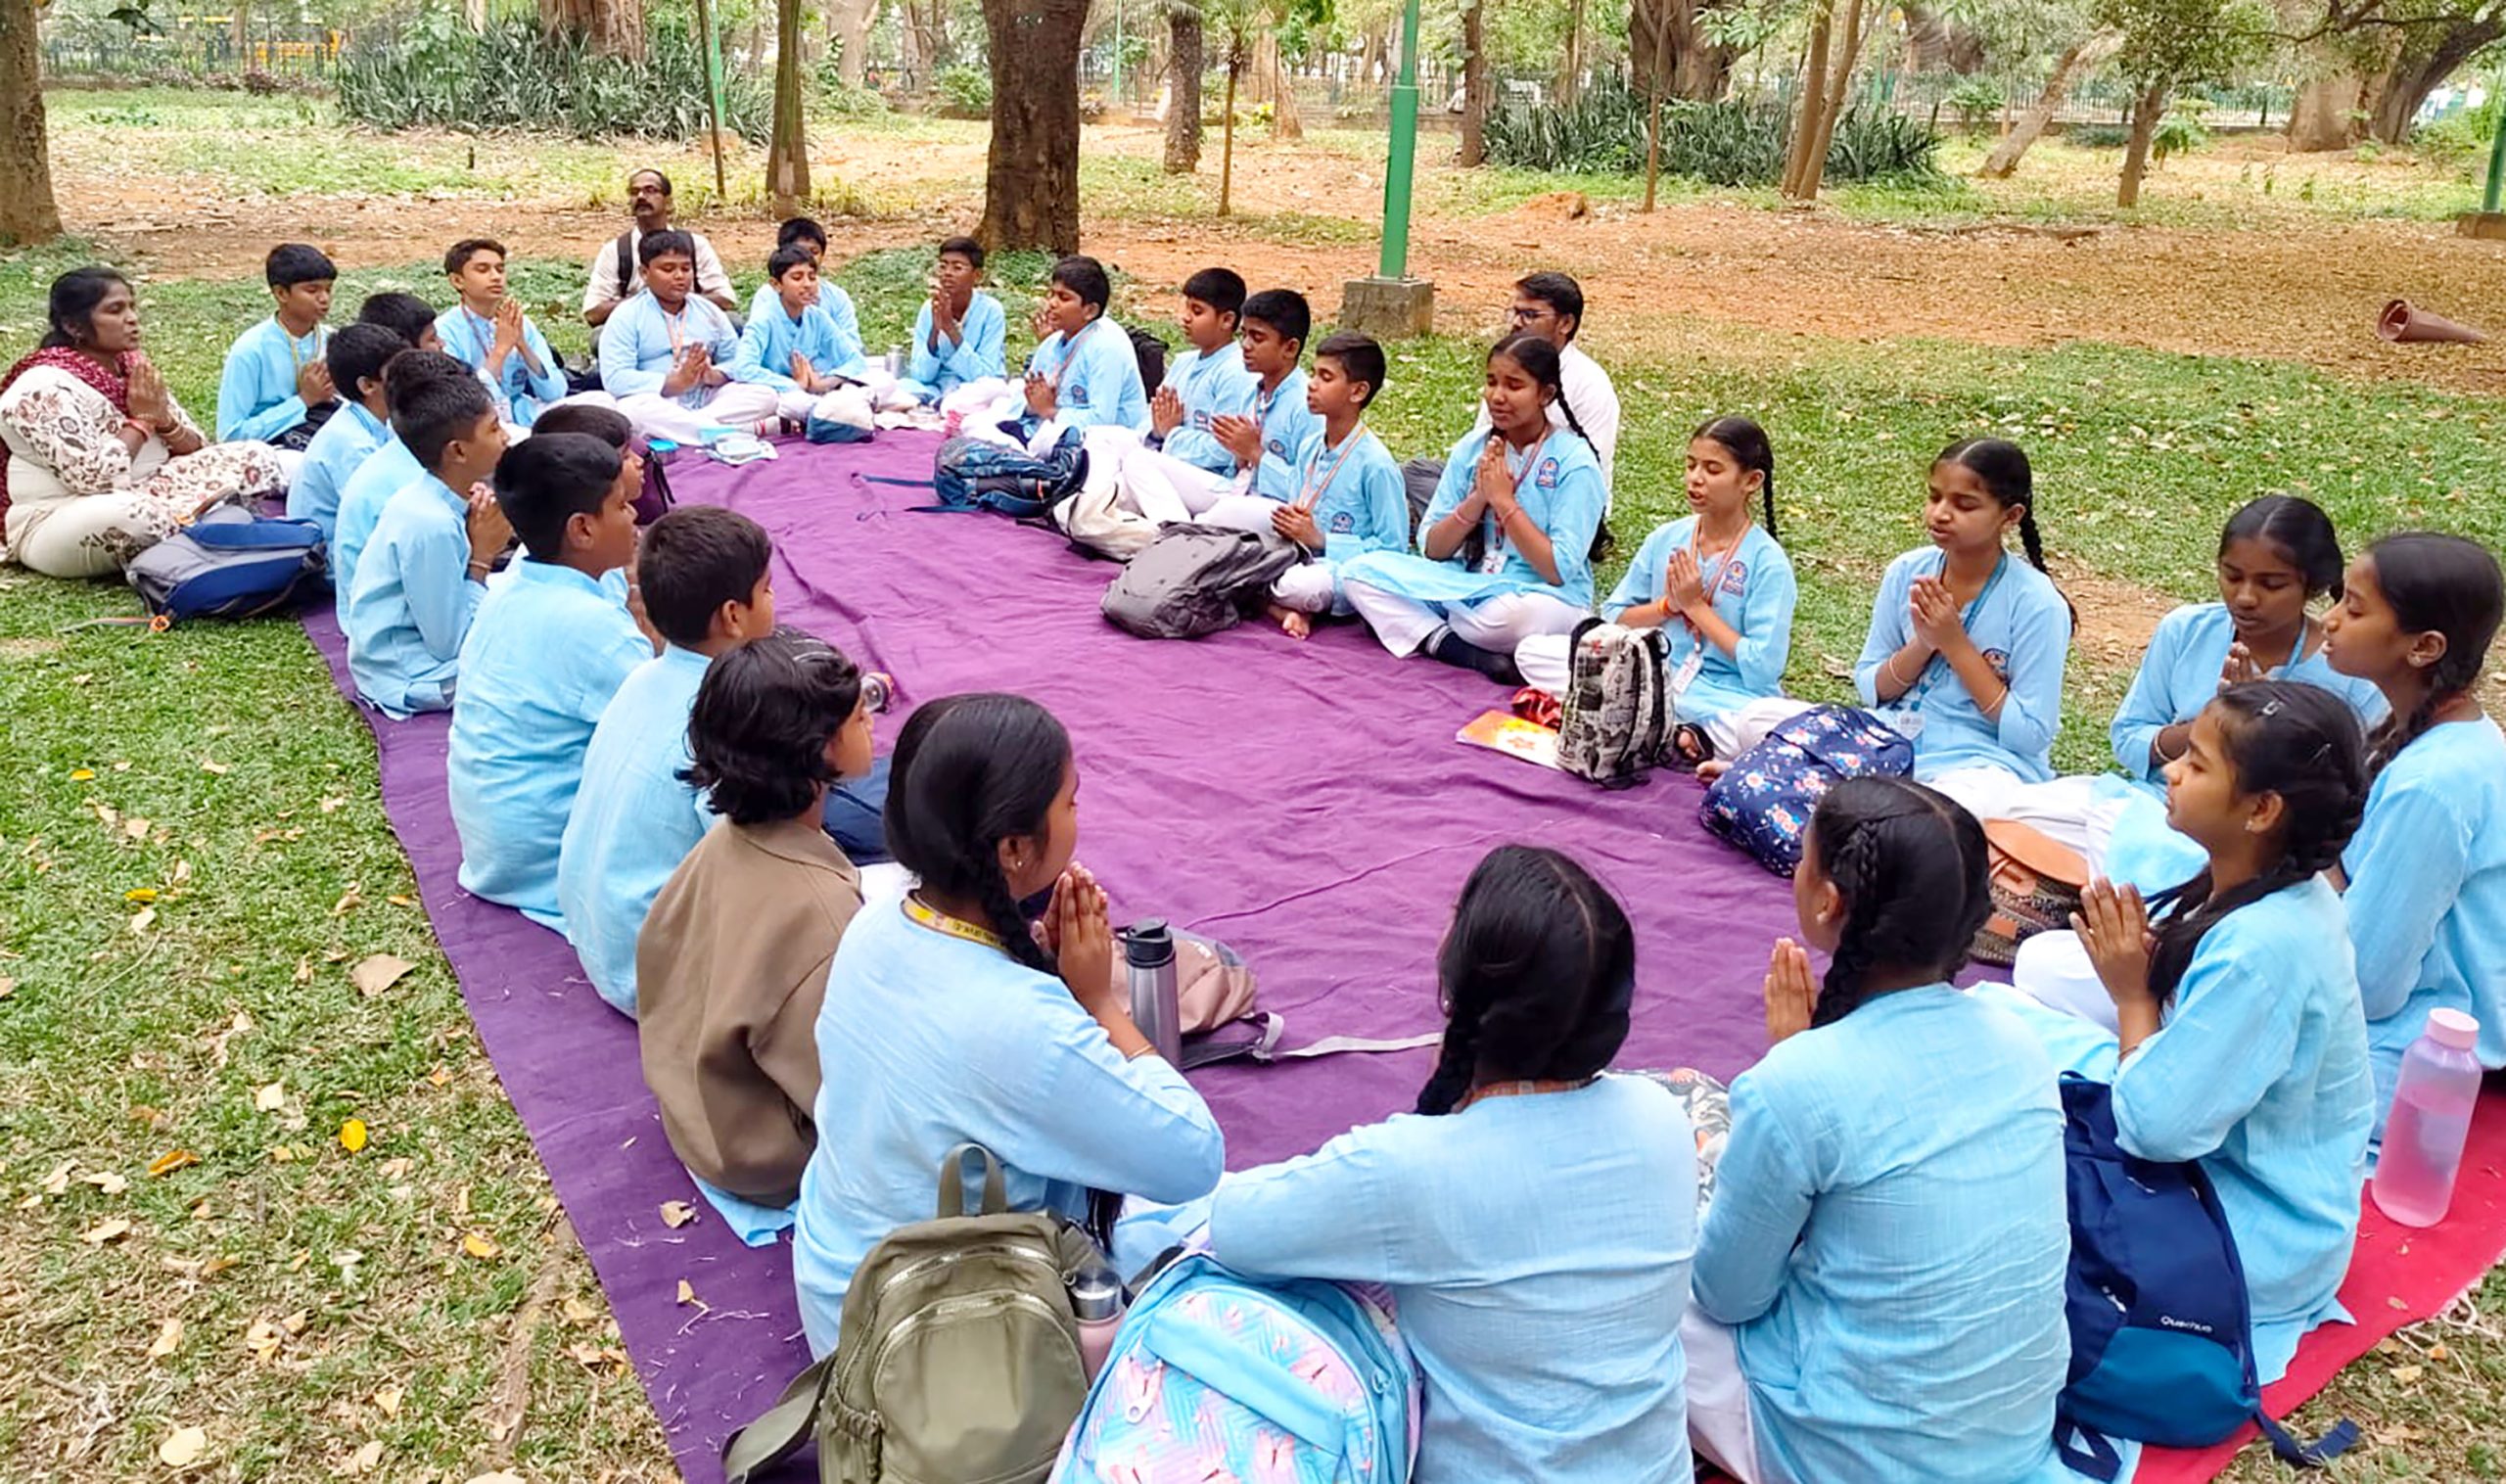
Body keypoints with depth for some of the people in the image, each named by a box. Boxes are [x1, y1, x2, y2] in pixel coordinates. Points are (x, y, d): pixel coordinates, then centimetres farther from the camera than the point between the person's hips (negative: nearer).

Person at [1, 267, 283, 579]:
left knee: (256, 457, -6)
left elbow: (199, 450, 9)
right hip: (59, 524, -7)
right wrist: (142, 420, -15)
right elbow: (94, 479, -27)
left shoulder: (135, 366, 6)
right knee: (134, 517, -42)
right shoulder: (45, 388, -16)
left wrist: (163, 420, -12)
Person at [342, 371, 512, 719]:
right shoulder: (431, 525, -25)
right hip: (412, 679, -9)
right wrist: (482, 557, -16)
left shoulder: (430, 498, 0)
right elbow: (450, 644, -21)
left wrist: (482, 545, -9)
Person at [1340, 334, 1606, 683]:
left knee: (1516, 615, -42)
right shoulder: (1472, 448, 4)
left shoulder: (1573, 461, -9)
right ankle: (1473, 656, -25)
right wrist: (1478, 499, -13)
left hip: (1545, 597, -6)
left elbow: (1559, 570, -16)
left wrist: (1505, 501, -16)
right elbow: (1431, 548, 3)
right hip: (1471, 584, 6)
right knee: (1360, 571, -12)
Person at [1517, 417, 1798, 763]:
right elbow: (1612, 619, 9)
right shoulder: (1665, 539, 4)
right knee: (1533, 652, -11)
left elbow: (1762, 670, -13)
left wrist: (1696, 606, -11)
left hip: (1727, 700, -5)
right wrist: (1668, 605, -9)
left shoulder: (1768, 562, -8)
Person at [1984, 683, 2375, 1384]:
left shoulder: (2262, 947, -33)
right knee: (1992, 1007, 1)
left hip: (2257, 1239, -9)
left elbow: (2159, 1128, -30)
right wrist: (2140, 954, -12)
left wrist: (2131, 993, -18)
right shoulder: (2258, 886, -5)